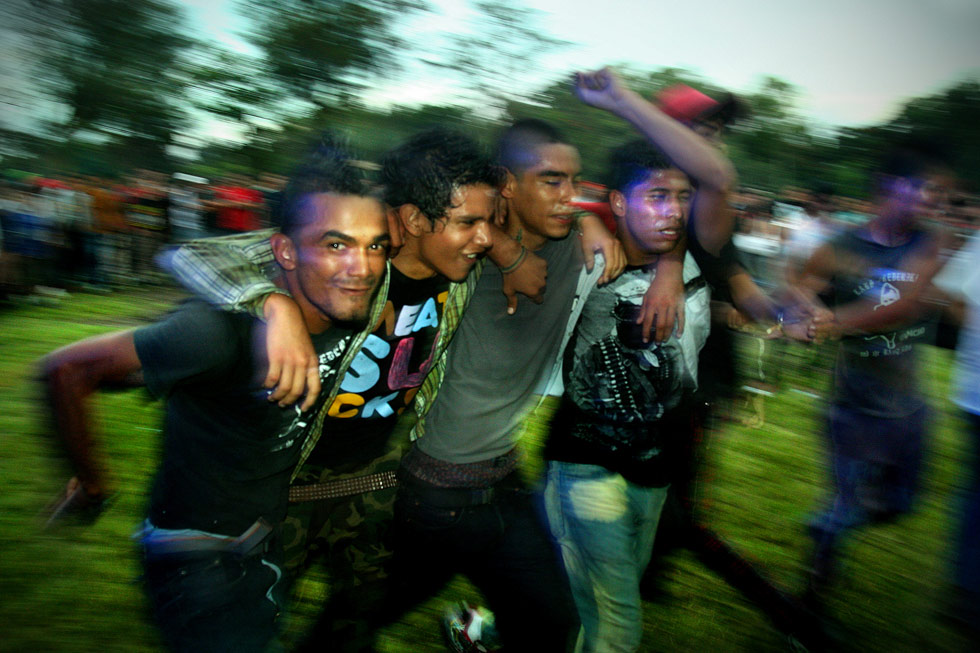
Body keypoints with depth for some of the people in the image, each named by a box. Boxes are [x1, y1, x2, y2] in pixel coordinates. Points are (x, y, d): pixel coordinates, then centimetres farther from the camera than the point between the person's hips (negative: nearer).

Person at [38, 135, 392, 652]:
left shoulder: (355, 313, -14)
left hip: (265, 542, 7)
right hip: (197, 564, -7)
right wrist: (91, 484, -12)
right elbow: (66, 370, -23)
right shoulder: (223, 329, -33)